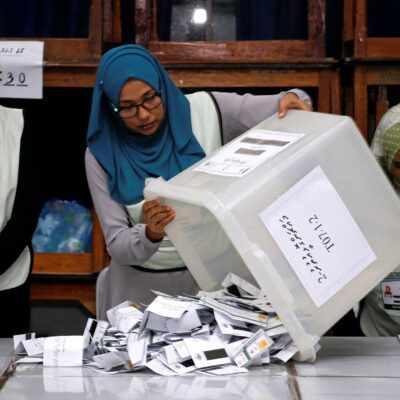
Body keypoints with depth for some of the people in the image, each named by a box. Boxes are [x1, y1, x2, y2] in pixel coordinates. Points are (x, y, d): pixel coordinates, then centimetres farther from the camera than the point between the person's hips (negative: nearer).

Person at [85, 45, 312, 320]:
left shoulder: (205, 111, -6)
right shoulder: (103, 154, -7)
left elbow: (286, 113, -3)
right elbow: (117, 245, -10)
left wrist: (291, 100, -25)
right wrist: (151, 234, -30)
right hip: (143, 286, 0)